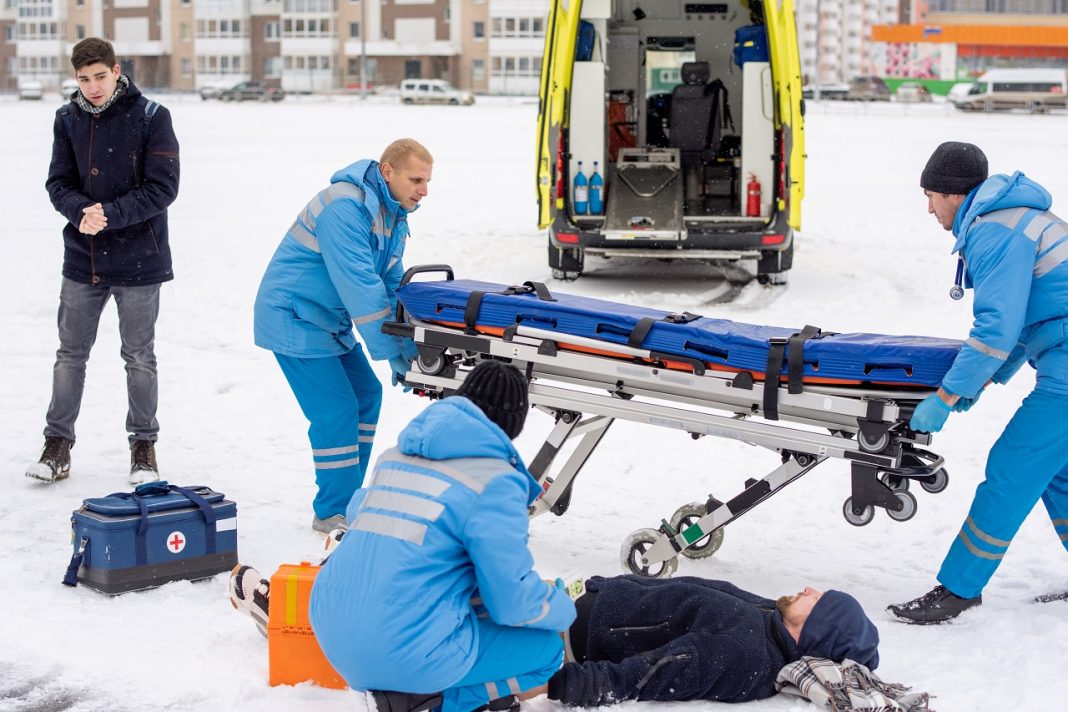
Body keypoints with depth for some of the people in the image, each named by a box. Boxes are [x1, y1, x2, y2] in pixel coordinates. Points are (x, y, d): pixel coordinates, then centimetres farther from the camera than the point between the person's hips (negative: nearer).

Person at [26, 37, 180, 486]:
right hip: (82, 259, 3)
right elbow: (58, 183, 1)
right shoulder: (67, 119, 2)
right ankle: (58, 443, 22)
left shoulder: (150, 117, -9)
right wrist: (81, 213, -20)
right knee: (70, 353, 10)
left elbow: (162, 187, -13)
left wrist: (111, 215, -23)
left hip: (138, 260, -3)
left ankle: (144, 445, 22)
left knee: (139, 356, 9)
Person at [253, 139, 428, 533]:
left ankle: (347, 497, 19)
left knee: (366, 394, 10)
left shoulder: (394, 215, 7)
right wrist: (390, 349, -26)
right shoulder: (345, 207, -25)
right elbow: (359, 283, -29)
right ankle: (332, 512, 1)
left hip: (330, 319, 10)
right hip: (294, 318, -10)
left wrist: (405, 346, -4)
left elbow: (393, 286, 8)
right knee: (336, 411, -11)